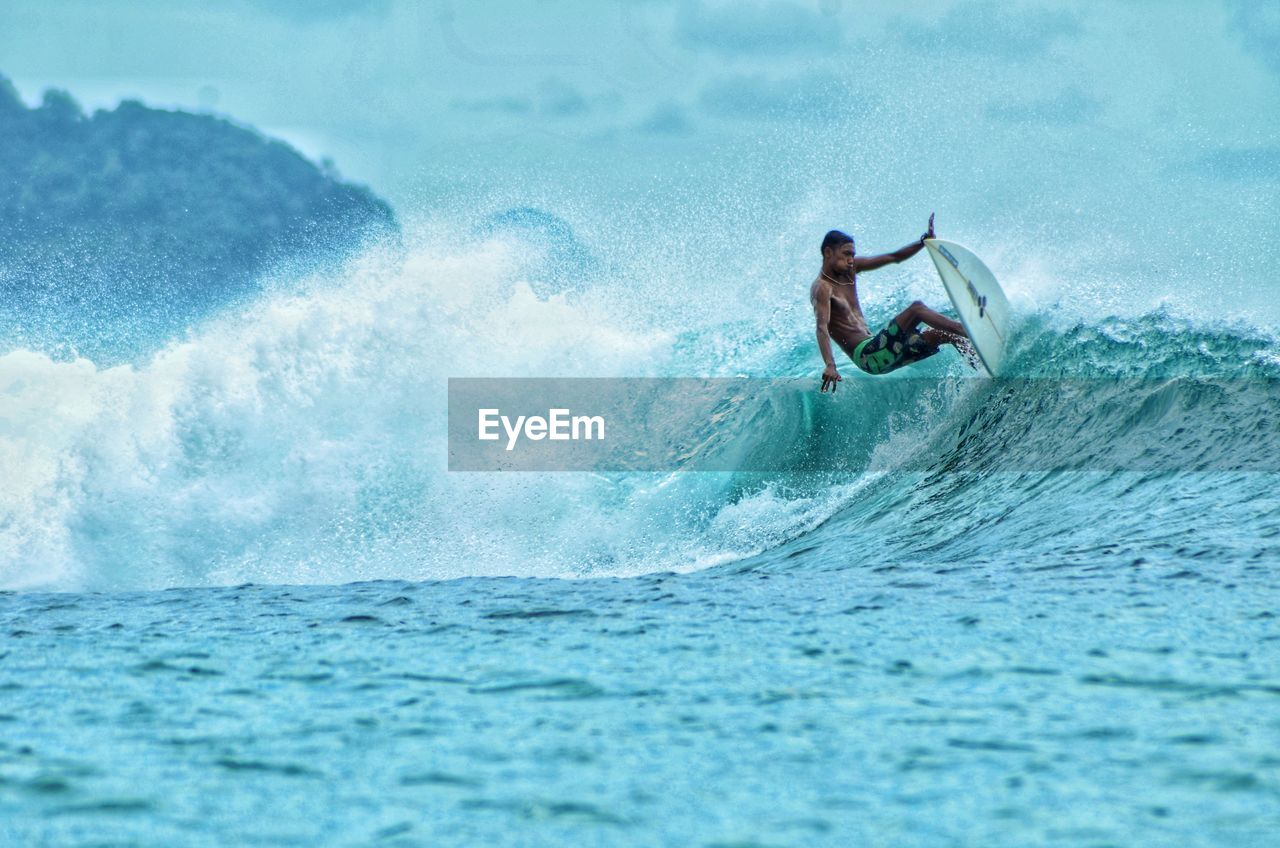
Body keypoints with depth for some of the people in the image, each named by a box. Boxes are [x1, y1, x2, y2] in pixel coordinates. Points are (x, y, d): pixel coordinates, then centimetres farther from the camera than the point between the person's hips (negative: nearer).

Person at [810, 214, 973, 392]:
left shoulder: (850, 269, 14)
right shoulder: (822, 288, -11)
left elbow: (894, 258, 18)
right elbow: (822, 327, -26)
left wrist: (923, 242, 5)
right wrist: (830, 366, -42)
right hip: (866, 356, -10)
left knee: (946, 333, 4)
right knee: (917, 309, -19)